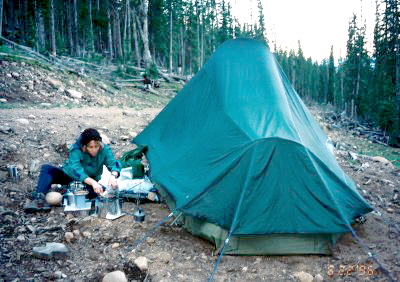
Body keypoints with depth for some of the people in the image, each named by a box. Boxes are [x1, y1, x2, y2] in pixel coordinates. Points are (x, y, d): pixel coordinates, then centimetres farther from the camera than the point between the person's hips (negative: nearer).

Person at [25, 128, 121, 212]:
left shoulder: (105, 150, -19)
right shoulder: (76, 150, -28)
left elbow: (114, 164, -26)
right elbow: (76, 170, -41)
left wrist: (113, 176, -51)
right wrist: (93, 182, -56)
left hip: (90, 181, 1)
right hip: (69, 176, -1)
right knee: (46, 169, -24)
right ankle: (39, 199, -42)